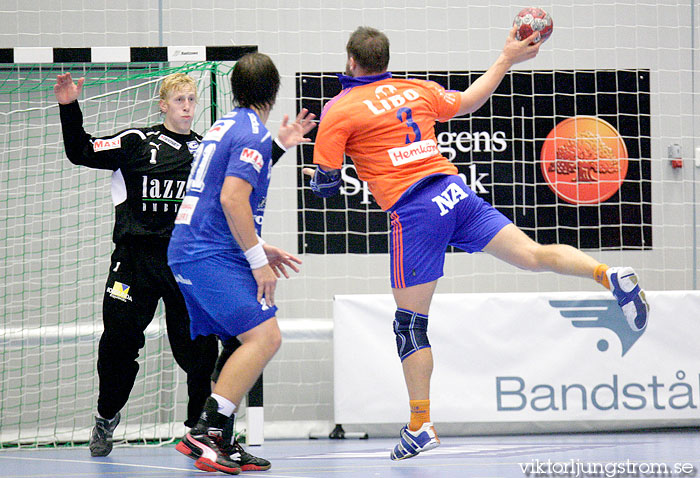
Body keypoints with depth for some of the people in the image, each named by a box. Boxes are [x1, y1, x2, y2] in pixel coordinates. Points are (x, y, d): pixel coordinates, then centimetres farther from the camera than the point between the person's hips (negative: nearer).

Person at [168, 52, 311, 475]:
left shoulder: (226, 126, 20)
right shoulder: (253, 133, -10)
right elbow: (232, 199, -21)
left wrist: (259, 248, 27)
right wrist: (257, 260, -16)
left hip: (188, 250, 10)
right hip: (212, 256, -10)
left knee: (240, 344, 13)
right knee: (265, 336, -16)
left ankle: (215, 440, 8)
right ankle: (205, 433, -22)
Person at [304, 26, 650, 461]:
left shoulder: (337, 111, 3)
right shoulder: (417, 90, 17)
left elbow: (326, 185, 3)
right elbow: (467, 102, 33)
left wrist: (315, 176, 27)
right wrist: (507, 60, 42)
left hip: (413, 212, -5)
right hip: (455, 192, 5)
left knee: (411, 324, 2)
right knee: (532, 254, 1)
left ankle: (421, 426, 2)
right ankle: (607, 274, -25)